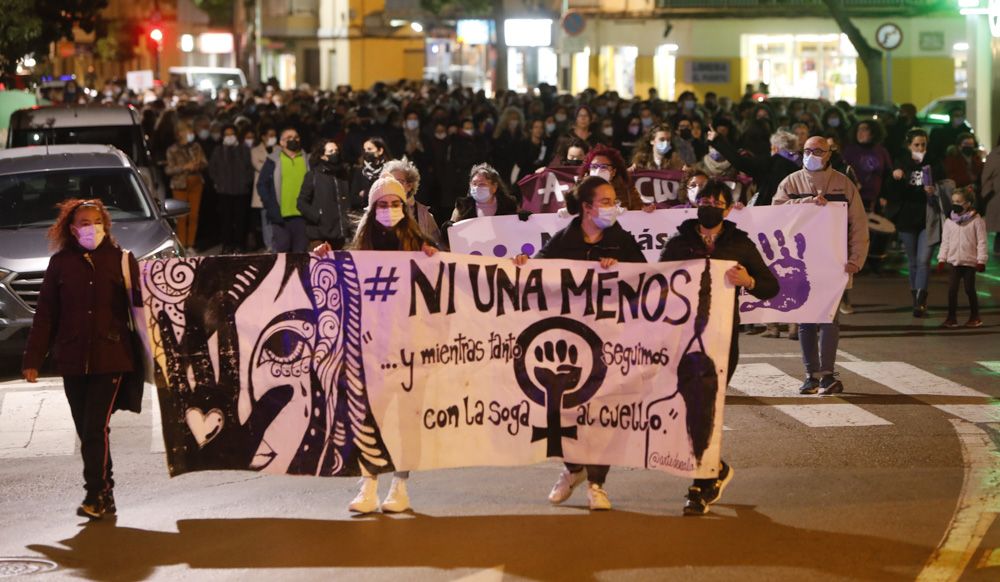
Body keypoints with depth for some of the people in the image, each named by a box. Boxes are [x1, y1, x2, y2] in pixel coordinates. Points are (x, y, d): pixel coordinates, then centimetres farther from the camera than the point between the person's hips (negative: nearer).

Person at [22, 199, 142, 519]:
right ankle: (104, 496, 16)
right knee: (86, 432, 7)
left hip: (110, 359, -3)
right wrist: (33, 359, 5)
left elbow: (139, 305, 1)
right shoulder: (60, 263, 7)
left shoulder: (121, 260, 2)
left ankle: (96, 496, -7)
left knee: (96, 429, -11)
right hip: (73, 361, 3)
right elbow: (45, 315, 8)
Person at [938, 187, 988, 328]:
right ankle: (951, 318, 4)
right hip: (954, 261, 4)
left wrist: (981, 260, -10)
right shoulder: (949, 222, 6)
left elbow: (981, 242, -6)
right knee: (952, 289, -1)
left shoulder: (976, 221, -6)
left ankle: (975, 317, 16)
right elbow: (945, 241, 10)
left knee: (970, 289, 2)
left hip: (970, 262, -4)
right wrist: (942, 258, 4)